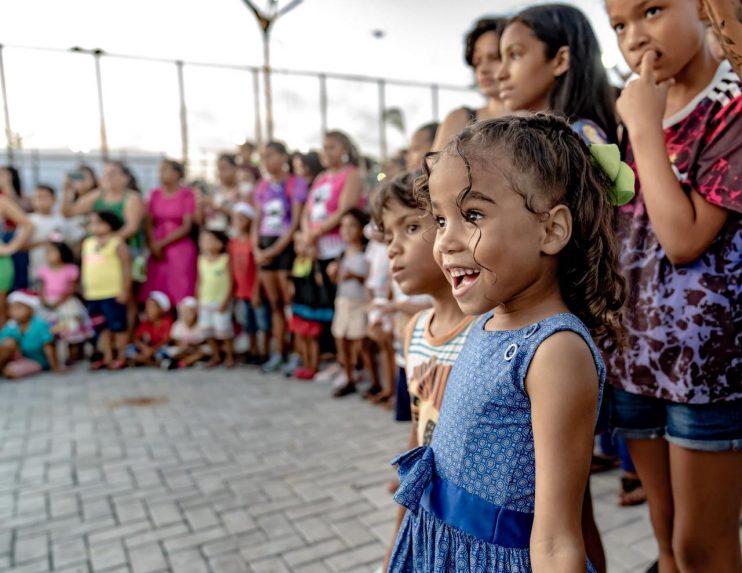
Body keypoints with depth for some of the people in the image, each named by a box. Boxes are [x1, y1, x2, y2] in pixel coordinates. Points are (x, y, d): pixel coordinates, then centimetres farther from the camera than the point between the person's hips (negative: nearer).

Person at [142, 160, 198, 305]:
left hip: (181, 249, -4)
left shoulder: (187, 194, -3)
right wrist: (153, 244, -8)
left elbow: (187, 226, -8)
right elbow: (148, 223, 8)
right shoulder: (155, 194, 10)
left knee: (180, 295, -6)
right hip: (158, 249, 4)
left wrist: (162, 243, -10)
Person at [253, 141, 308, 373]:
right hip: (266, 248, 6)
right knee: (275, 303, 9)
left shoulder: (296, 184, -5)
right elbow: (257, 221, 13)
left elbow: (296, 222, -10)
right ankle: (278, 353, 16)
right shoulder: (262, 186, 13)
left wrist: (274, 250, -13)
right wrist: (256, 249, -3)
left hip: (286, 246, -6)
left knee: (290, 303, -5)